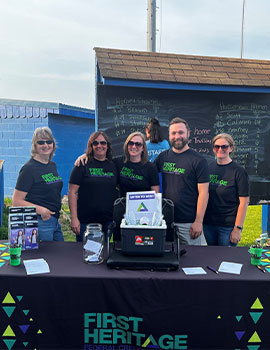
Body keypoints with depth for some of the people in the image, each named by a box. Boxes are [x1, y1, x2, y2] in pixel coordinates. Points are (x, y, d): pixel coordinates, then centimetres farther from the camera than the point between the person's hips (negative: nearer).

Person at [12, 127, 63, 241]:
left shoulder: (52, 165, 10)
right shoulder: (29, 168, -13)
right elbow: (16, 201, -15)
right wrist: (40, 210, -23)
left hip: (55, 221, 8)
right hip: (40, 222, -8)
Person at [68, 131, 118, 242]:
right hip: (85, 222, -3)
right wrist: (74, 219, -13)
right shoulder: (83, 165, -4)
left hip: (109, 221, 4)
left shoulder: (113, 166, 8)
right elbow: (72, 192, -7)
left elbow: (119, 191, 14)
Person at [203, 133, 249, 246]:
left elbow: (244, 203, -10)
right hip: (208, 224, 4)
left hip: (228, 226, -4)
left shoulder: (238, 172, -8)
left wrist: (237, 228, -13)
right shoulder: (209, 168, 6)